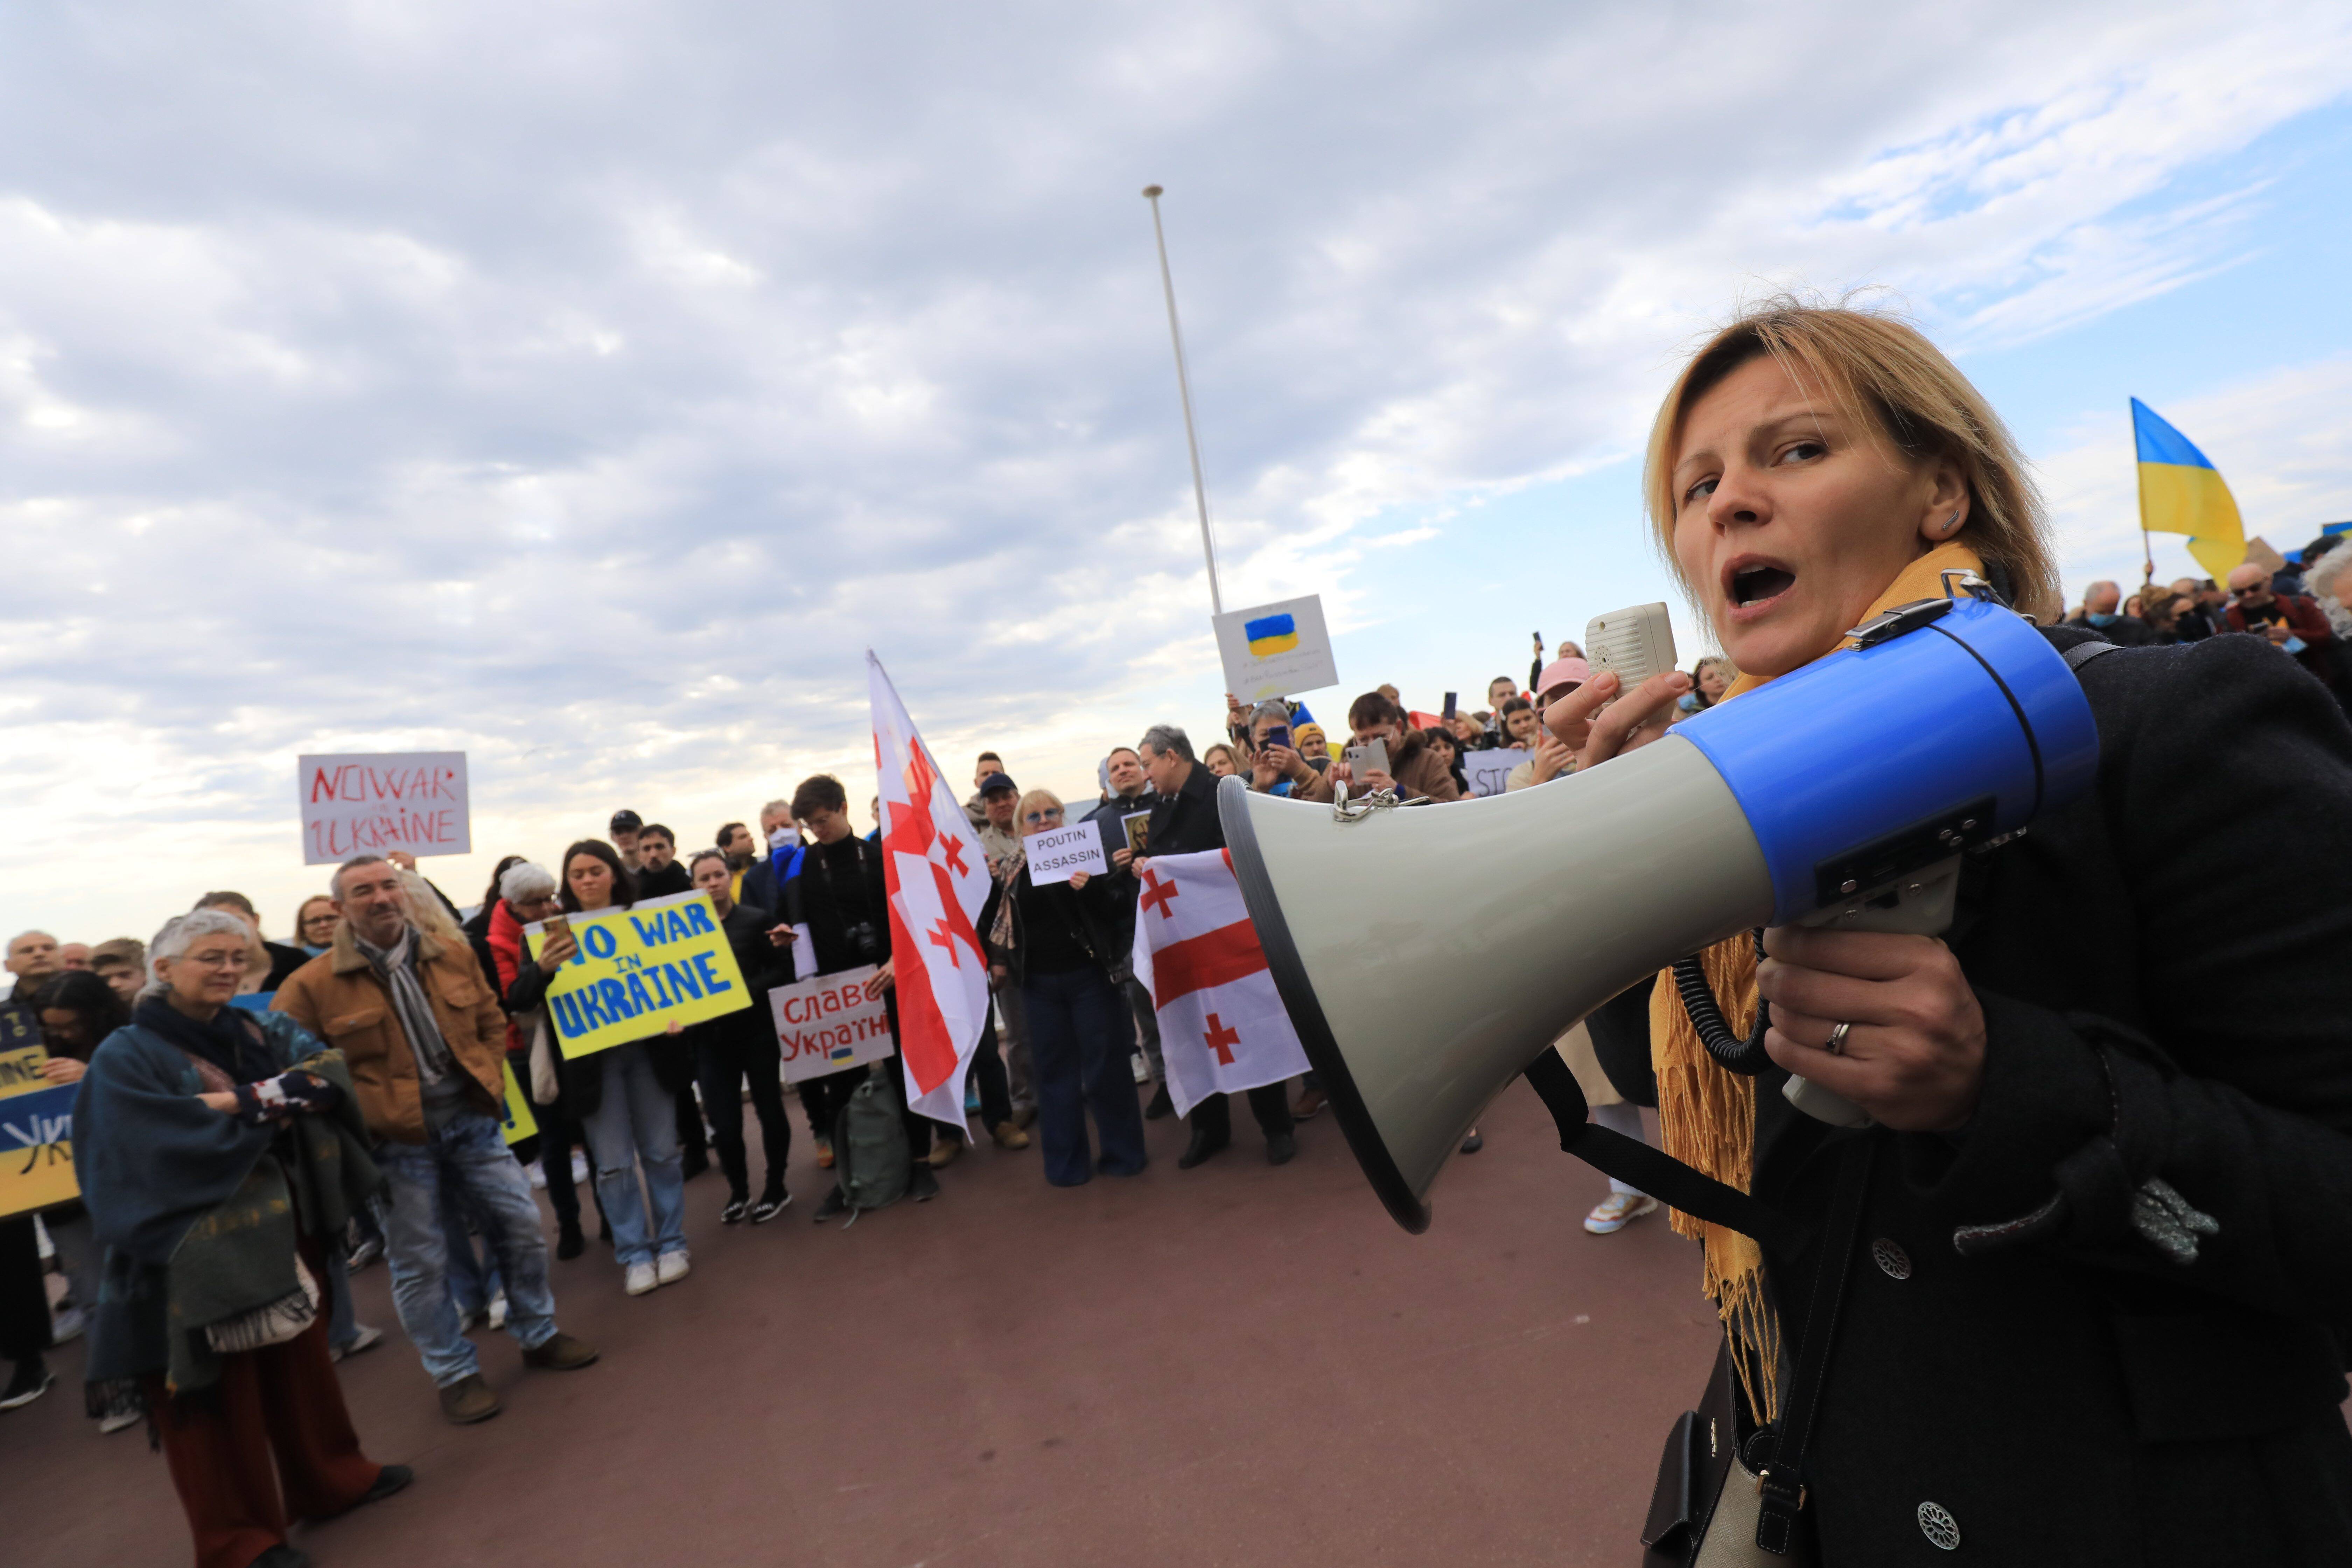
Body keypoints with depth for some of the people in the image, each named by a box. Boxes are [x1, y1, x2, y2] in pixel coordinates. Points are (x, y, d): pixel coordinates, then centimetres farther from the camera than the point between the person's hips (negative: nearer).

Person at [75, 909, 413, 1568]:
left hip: (283, 1231, 5)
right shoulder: (126, 1057, -11)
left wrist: (235, 1100, -21)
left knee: (300, 1363, 18)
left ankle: (331, 1477, 35)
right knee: (220, 1391, 7)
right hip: (197, 1249, -5)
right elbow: (154, 1136, -25)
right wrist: (261, 1104, -19)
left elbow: (331, 1071, -7)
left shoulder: (263, 1031, 5)